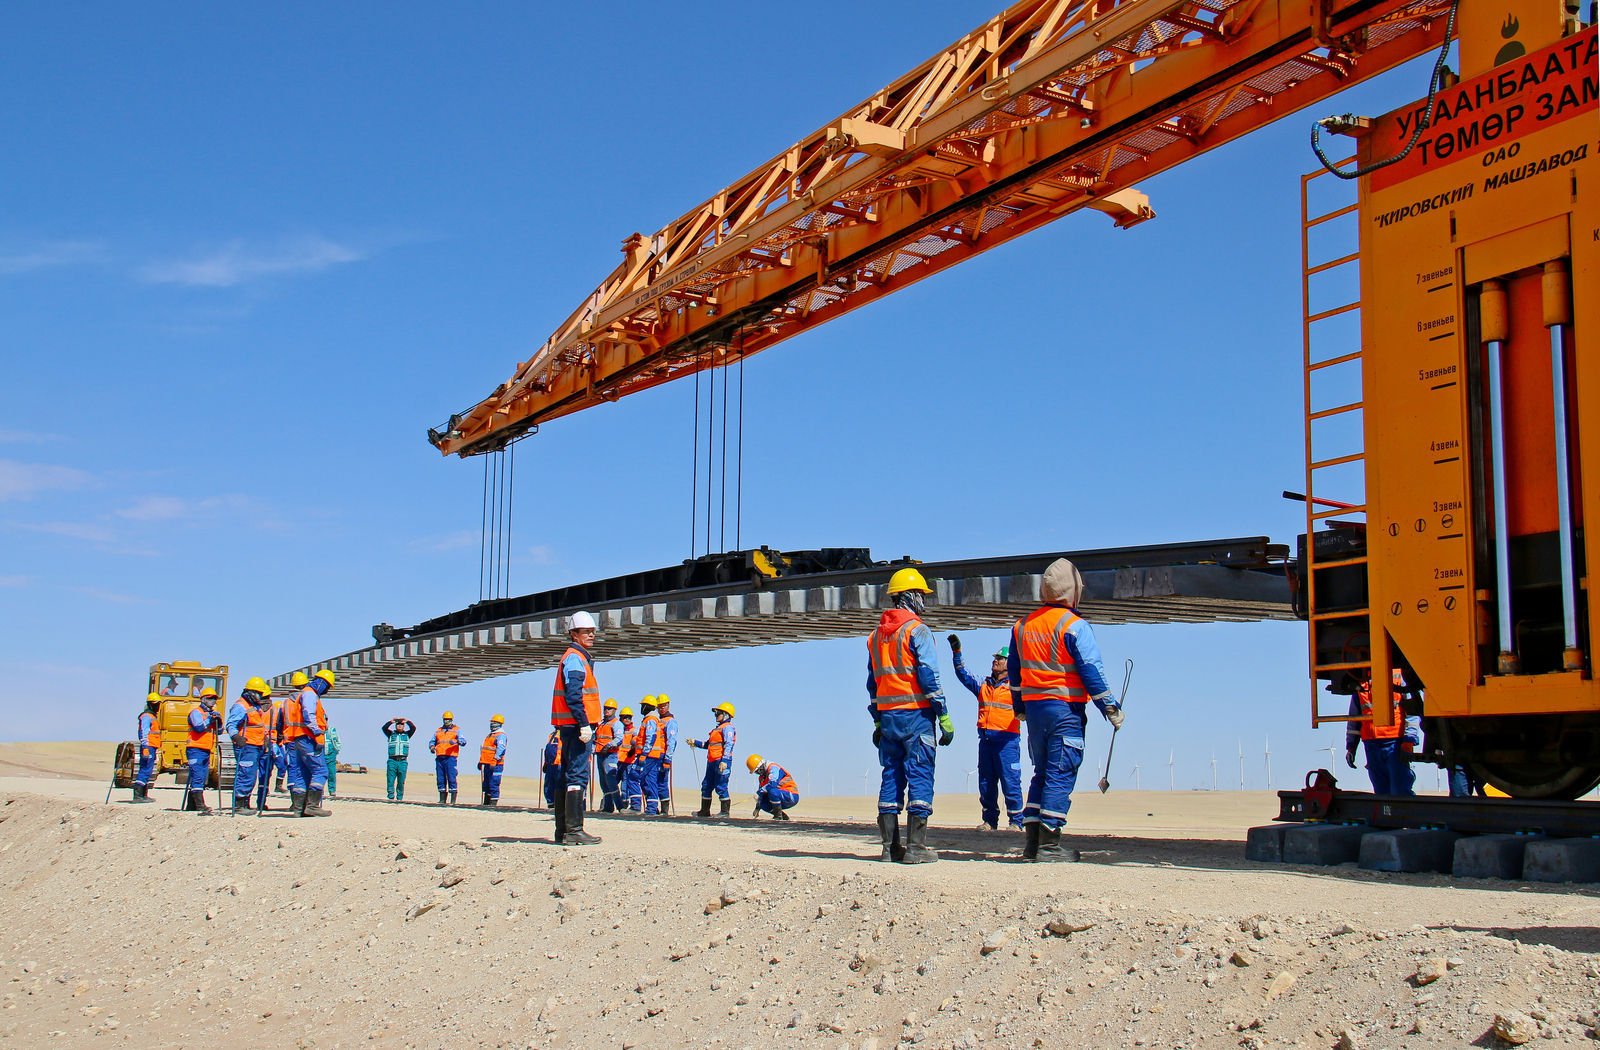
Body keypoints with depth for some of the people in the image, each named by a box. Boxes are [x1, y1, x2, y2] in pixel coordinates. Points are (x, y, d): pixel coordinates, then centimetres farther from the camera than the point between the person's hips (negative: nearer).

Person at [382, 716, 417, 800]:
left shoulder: (407, 734, 16)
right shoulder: (391, 734, 14)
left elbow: (413, 728, 1)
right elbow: (384, 728, -1)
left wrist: (407, 721, 0)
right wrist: (391, 721, -7)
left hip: (403, 761, 1)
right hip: (392, 761, -1)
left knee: (401, 781, 1)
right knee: (390, 780, -8)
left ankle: (399, 798, 6)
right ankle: (391, 796, -6)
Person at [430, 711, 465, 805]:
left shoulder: (456, 730, 7)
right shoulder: (438, 731, 20)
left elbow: (462, 741, -6)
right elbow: (432, 741, 20)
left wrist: (456, 741, -28)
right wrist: (432, 747, -3)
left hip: (450, 757, -5)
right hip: (439, 758, 5)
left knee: (451, 778, -10)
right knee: (440, 779, 6)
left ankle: (453, 800, -9)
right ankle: (442, 799, 12)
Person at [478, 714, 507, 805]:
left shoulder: (501, 735, -9)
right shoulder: (490, 735, 23)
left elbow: (500, 749, -22)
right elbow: (483, 748, 30)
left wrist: (494, 761, -30)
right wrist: (480, 761, 28)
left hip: (495, 765, -10)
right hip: (487, 764, 10)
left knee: (493, 784, -11)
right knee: (486, 784, 13)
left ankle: (493, 803, -9)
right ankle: (486, 803, 19)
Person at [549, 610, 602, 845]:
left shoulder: (578, 658, 22)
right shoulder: (575, 658, -9)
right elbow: (573, 695, -19)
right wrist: (584, 724, -23)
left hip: (570, 726, 11)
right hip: (576, 724, -11)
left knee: (566, 776, 11)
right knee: (578, 775, -12)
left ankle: (562, 830, 16)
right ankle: (573, 831, -15)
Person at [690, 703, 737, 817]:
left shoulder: (727, 727, -7)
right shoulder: (717, 728, 24)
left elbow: (728, 745, -18)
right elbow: (708, 744, 28)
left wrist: (724, 760, -26)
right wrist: (695, 743, 21)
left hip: (721, 761, -10)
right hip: (712, 761, 10)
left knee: (721, 786, -10)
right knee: (706, 786, 13)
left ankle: (725, 812, -5)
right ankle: (705, 811, 20)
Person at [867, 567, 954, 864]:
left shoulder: (876, 635, 15)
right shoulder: (917, 630, -7)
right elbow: (929, 676, -13)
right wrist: (945, 717, -12)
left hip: (887, 715, 7)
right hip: (917, 714, -7)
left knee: (891, 776, 9)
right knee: (920, 775, -5)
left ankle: (890, 847, 8)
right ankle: (915, 847, -10)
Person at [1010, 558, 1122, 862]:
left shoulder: (1022, 625, 10)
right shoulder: (1074, 626, -10)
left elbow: (1013, 671, 17)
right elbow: (1091, 670, -13)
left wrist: (1020, 709, 26)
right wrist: (1110, 708, -6)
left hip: (1033, 708, 6)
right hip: (1065, 709, -6)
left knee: (1042, 773, 15)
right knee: (1061, 775, -4)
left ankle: (1032, 842, 13)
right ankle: (1049, 845, -7)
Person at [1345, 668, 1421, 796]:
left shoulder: (1400, 675, 2)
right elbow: (1353, 716, 22)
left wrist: (1408, 741, -14)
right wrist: (1350, 746, 15)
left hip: (1396, 744, -5)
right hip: (1371, 746, 5)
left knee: (1401, 794, -11)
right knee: (1381, 794, 6)